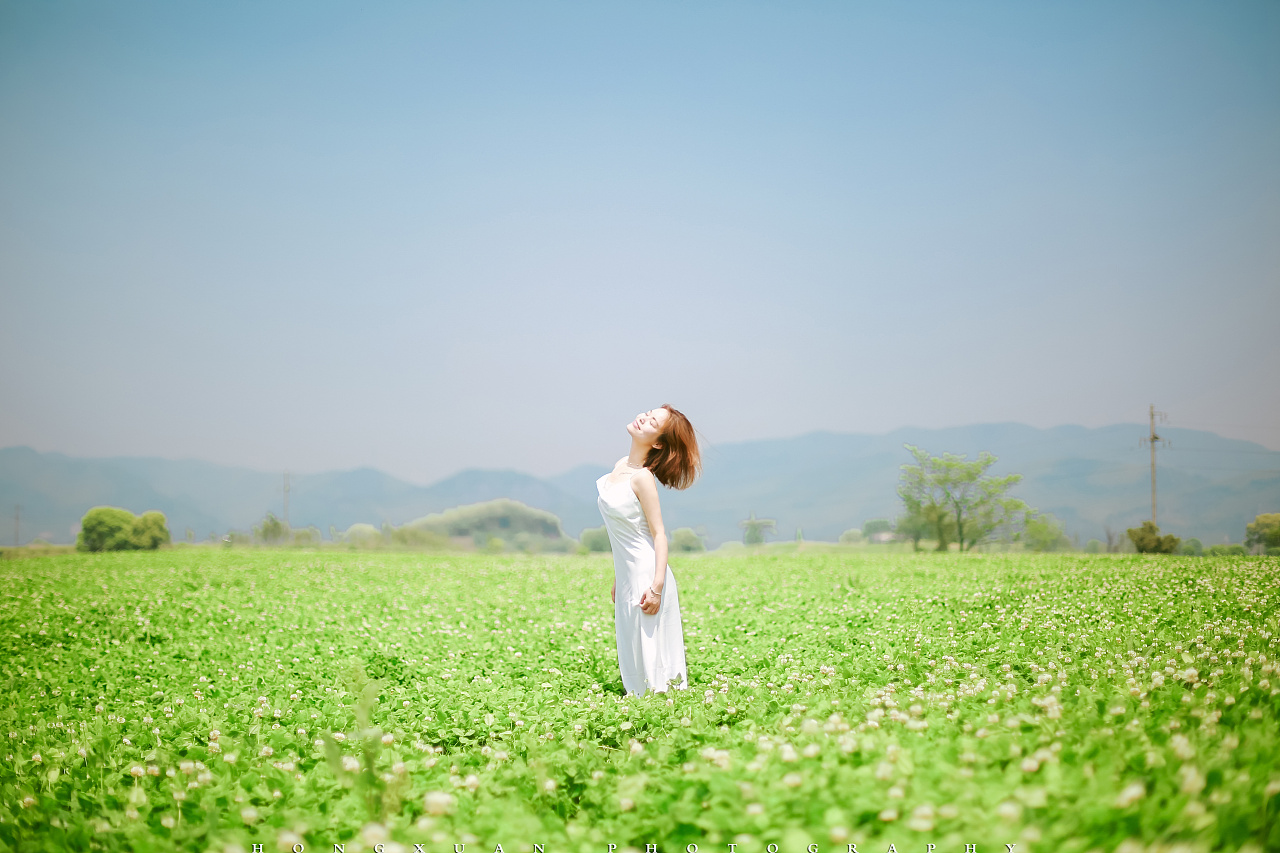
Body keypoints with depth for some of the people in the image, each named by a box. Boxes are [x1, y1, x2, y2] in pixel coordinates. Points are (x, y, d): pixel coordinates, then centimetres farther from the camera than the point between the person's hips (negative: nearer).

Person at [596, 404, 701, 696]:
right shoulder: (621, 466, 6)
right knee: (634, 658, 15)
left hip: (647, 577, -8)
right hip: (627, 576, 8)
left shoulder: (643, 478, -16)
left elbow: (658, 533, -16)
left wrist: (657, 586, -22)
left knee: (651, 659, 0)